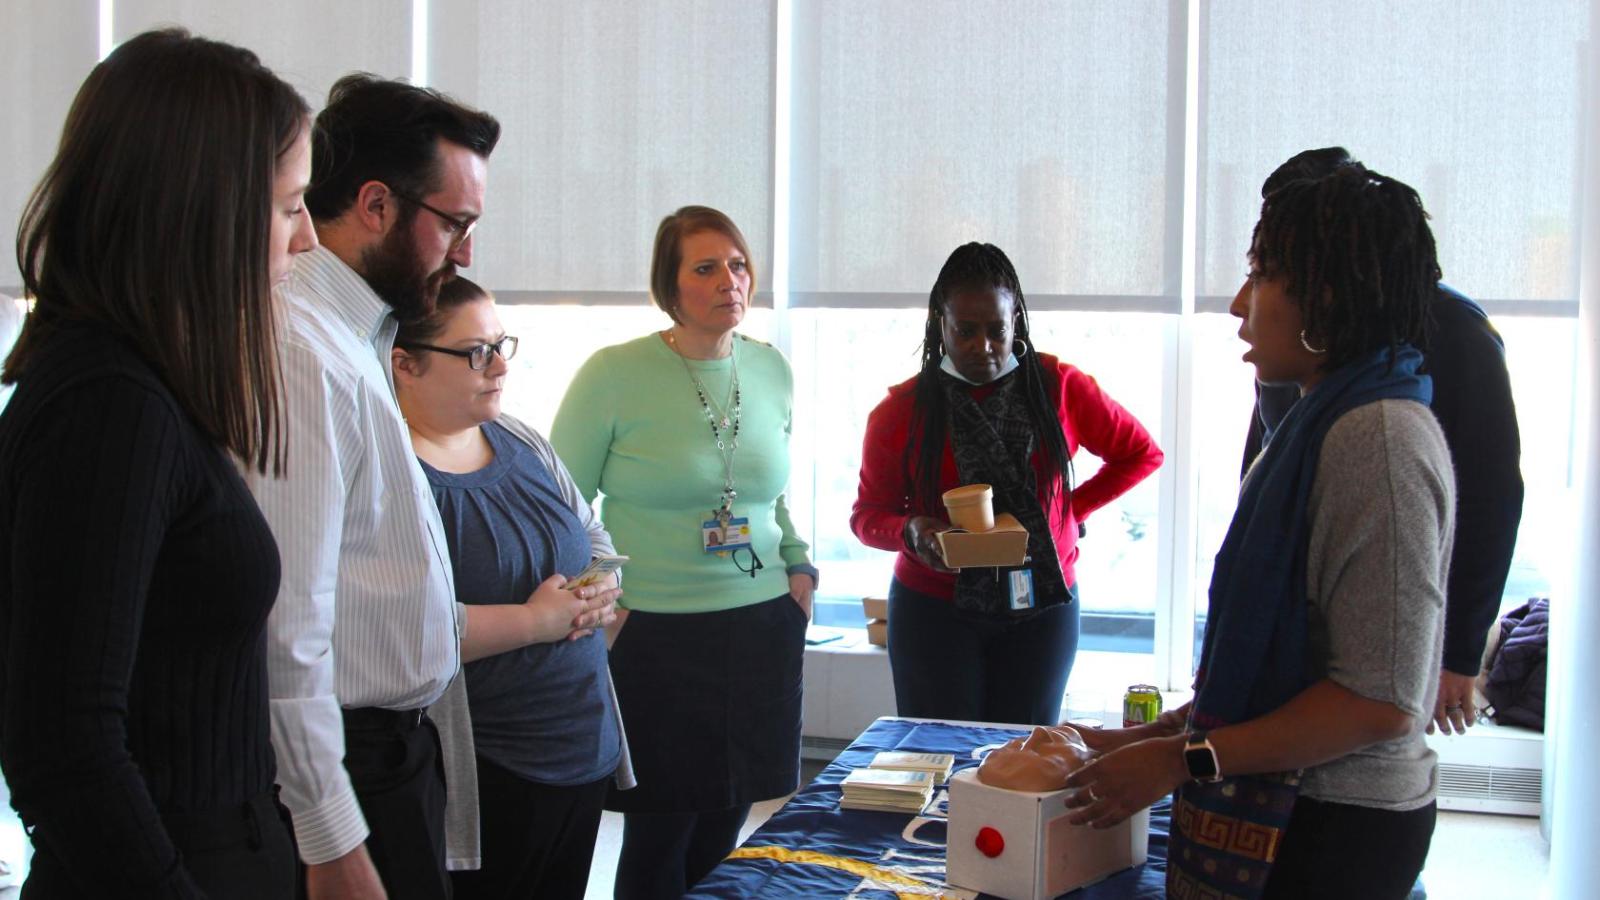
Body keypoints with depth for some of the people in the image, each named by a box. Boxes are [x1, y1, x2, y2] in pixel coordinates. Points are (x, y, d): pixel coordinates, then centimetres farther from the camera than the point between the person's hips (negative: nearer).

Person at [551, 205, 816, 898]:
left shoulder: (771, 370, 8)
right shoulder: (615, 374, -8)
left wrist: (799, 566, 10)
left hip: (764, 627, 5)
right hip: (655, 634, -4)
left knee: (725, 827, 10)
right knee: (661, 836, 3)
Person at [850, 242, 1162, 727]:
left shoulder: (1059, 387, -1)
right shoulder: (901, 410, -2)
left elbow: (1141, 453, 11)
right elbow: (868, 512, 4)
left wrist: (1073, 507, 1)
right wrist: (911, 532, -17)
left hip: (1041, 612, 1)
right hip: (935, 610, -1)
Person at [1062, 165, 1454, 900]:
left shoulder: (1378, 439, -19)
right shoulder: (1327, 424, 12)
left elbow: (1380, 699, -22)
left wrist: (1186, 760, -18)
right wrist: (1158, 735, 13)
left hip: (1330, 834, -9)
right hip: (1290, 807, 9)